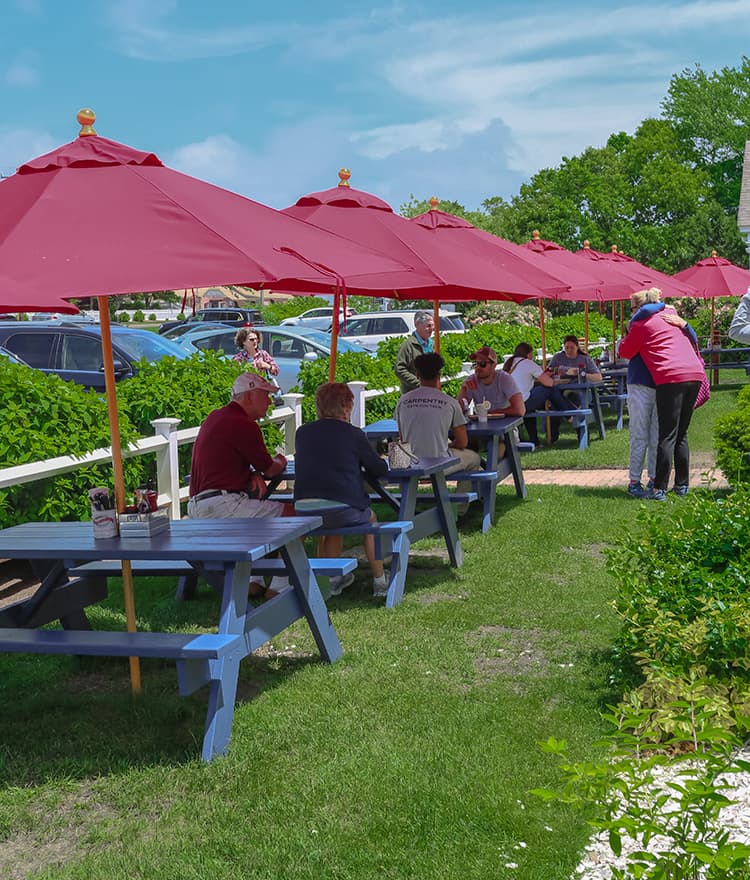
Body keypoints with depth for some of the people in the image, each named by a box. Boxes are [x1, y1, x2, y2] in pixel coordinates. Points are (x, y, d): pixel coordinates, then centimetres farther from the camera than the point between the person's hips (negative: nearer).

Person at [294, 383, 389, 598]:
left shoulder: (302, 432, 10)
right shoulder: (354, 434, -1)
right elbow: (380, 469, 5)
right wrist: (361, 468, 27)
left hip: (305, 509, 4)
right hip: (345, 508, -4)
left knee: (331, 524, 37)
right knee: (370, 519, 27)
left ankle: (334, 579, 40)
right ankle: (379, 582, 29)